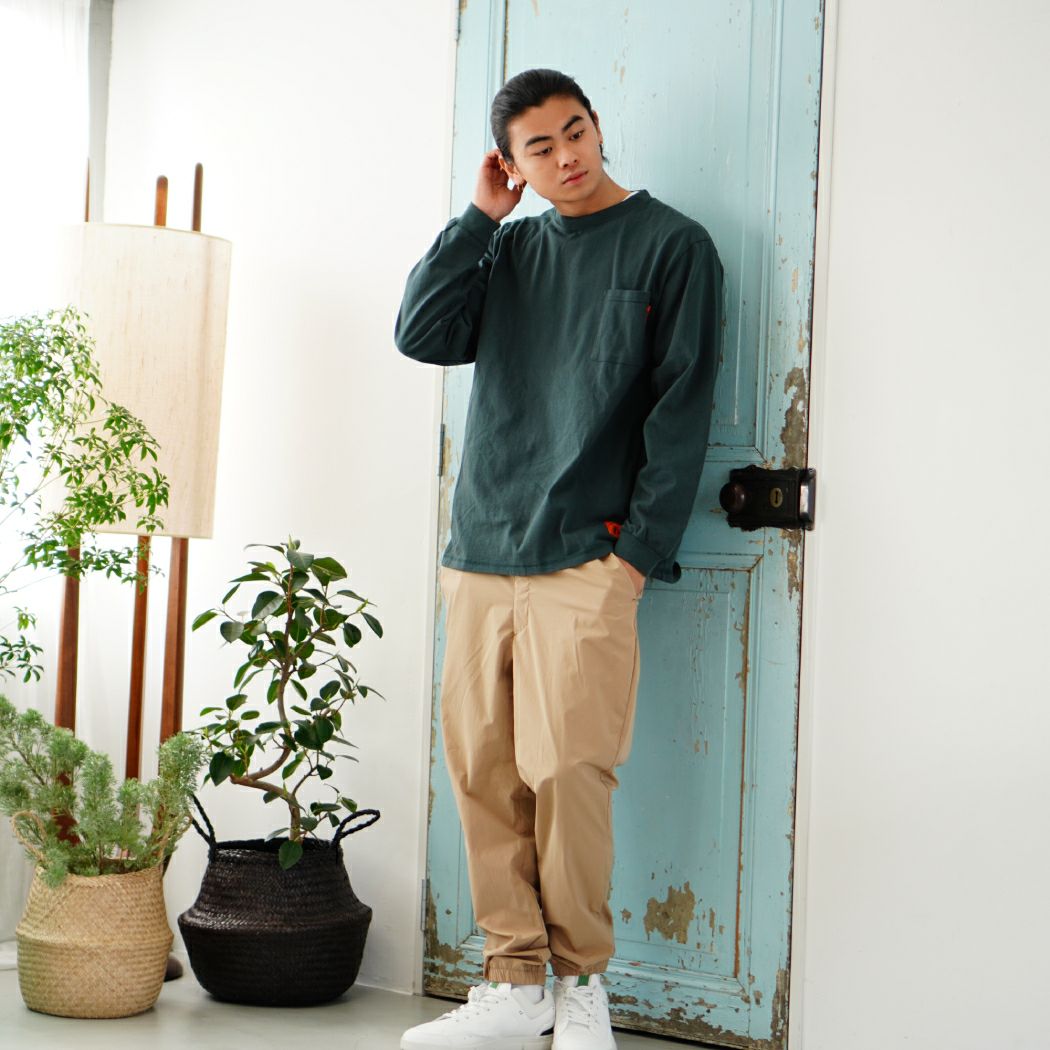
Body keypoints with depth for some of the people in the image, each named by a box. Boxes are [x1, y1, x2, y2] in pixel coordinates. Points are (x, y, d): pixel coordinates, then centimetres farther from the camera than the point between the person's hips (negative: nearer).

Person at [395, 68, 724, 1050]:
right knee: (482, 775, 4)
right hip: (479, 559, 5)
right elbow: (421, 334, 4)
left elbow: (681, 410, -3)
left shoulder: (671, 245, 3)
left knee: (566, 775, -8)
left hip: (584, 563, -5)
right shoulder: (508, 249, 17)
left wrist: (640, 547, -10)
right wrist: (479, 215, 3)